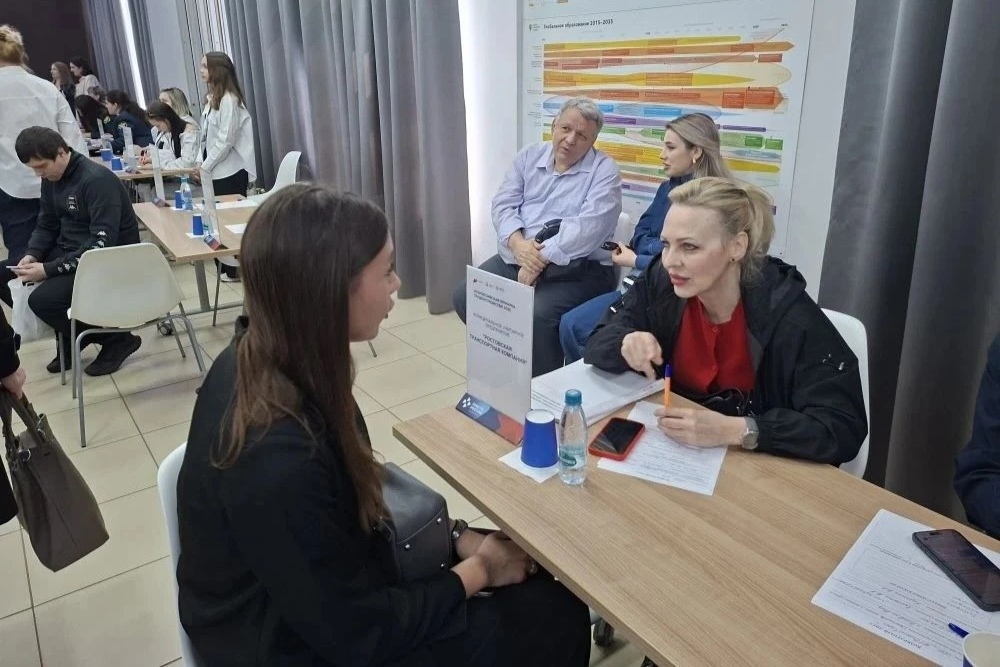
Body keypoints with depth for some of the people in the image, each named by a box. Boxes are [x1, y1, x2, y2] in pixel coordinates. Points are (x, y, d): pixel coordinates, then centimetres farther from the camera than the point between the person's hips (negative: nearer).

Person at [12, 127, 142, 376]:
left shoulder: (97, 179, -22)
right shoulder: (51, 179, 4)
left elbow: (103, 243, -28)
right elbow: (47, 225, 15)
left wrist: (49, 270, -28)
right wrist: (32, 255, -6)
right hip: (70, 251, 9)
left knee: (42, 300, -22)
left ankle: (118, 339, -3)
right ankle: (69, 338, 14)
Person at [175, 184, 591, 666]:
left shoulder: (268, 360, -10)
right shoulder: (278, 460, -36)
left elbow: (359, 491, 3)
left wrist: (460, 539, -2)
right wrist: (478, 570, -11)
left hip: (317, 586, 7)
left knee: (535, 575, 11)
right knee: (557, 618, 0)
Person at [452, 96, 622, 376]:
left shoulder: (604, 170, -5)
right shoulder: (529, 157, 11)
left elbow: (589, 227, -18)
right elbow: (503, 204, 3)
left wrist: (540, 259, -23)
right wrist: (517, 242, -18)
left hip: (577, 267, -6)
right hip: (516, 257, 6)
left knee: (537, 314, -32)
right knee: (465, 297, -10)